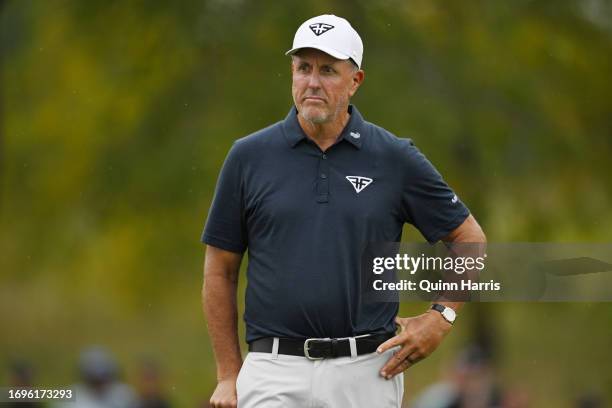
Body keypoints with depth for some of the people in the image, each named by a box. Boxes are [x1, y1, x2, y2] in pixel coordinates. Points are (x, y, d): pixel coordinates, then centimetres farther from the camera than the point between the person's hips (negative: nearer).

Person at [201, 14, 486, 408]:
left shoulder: (396, 158, 4)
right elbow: (220, 271, 9)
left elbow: (471, 241, 13)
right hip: (274, 374, 0)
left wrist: (441, 317, 1)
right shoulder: (250, 156, 4)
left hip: (367, 372, 0)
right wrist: (228, 375, 6)